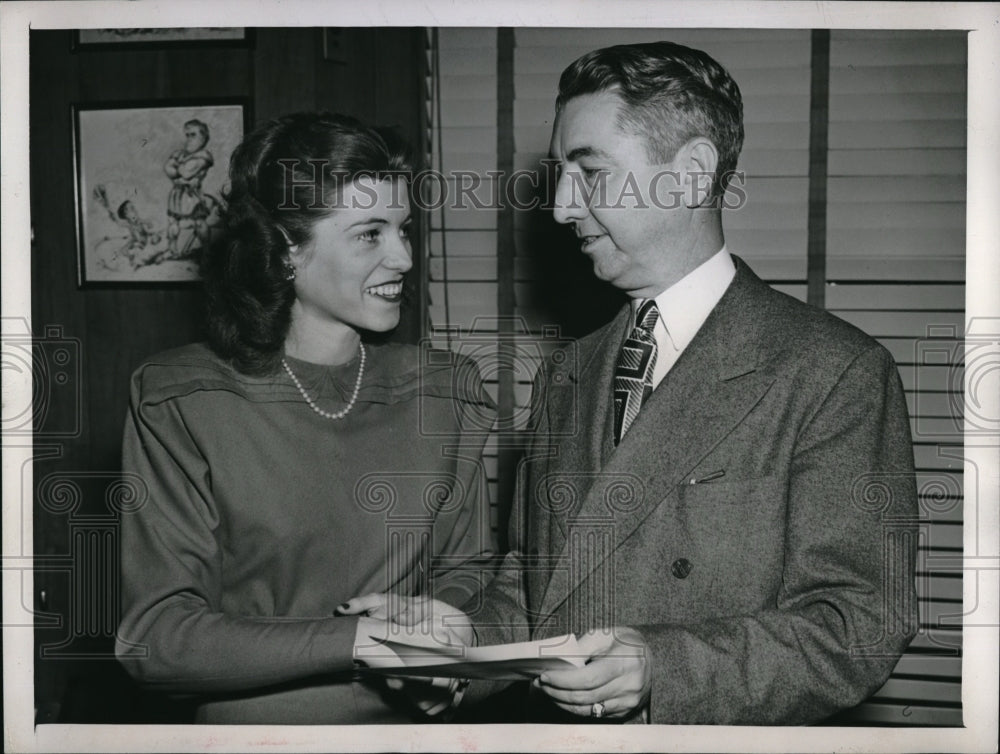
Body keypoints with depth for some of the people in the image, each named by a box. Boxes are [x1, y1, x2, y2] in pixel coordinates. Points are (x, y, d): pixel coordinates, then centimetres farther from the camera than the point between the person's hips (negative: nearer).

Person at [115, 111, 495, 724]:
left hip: (409, 719, 4)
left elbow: (463, 567, 10)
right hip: (250, 723, -3)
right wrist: (357, 641, -18)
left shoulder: (443, 392, 2)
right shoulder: (177, 403, -8)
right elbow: (153, 635, -10)